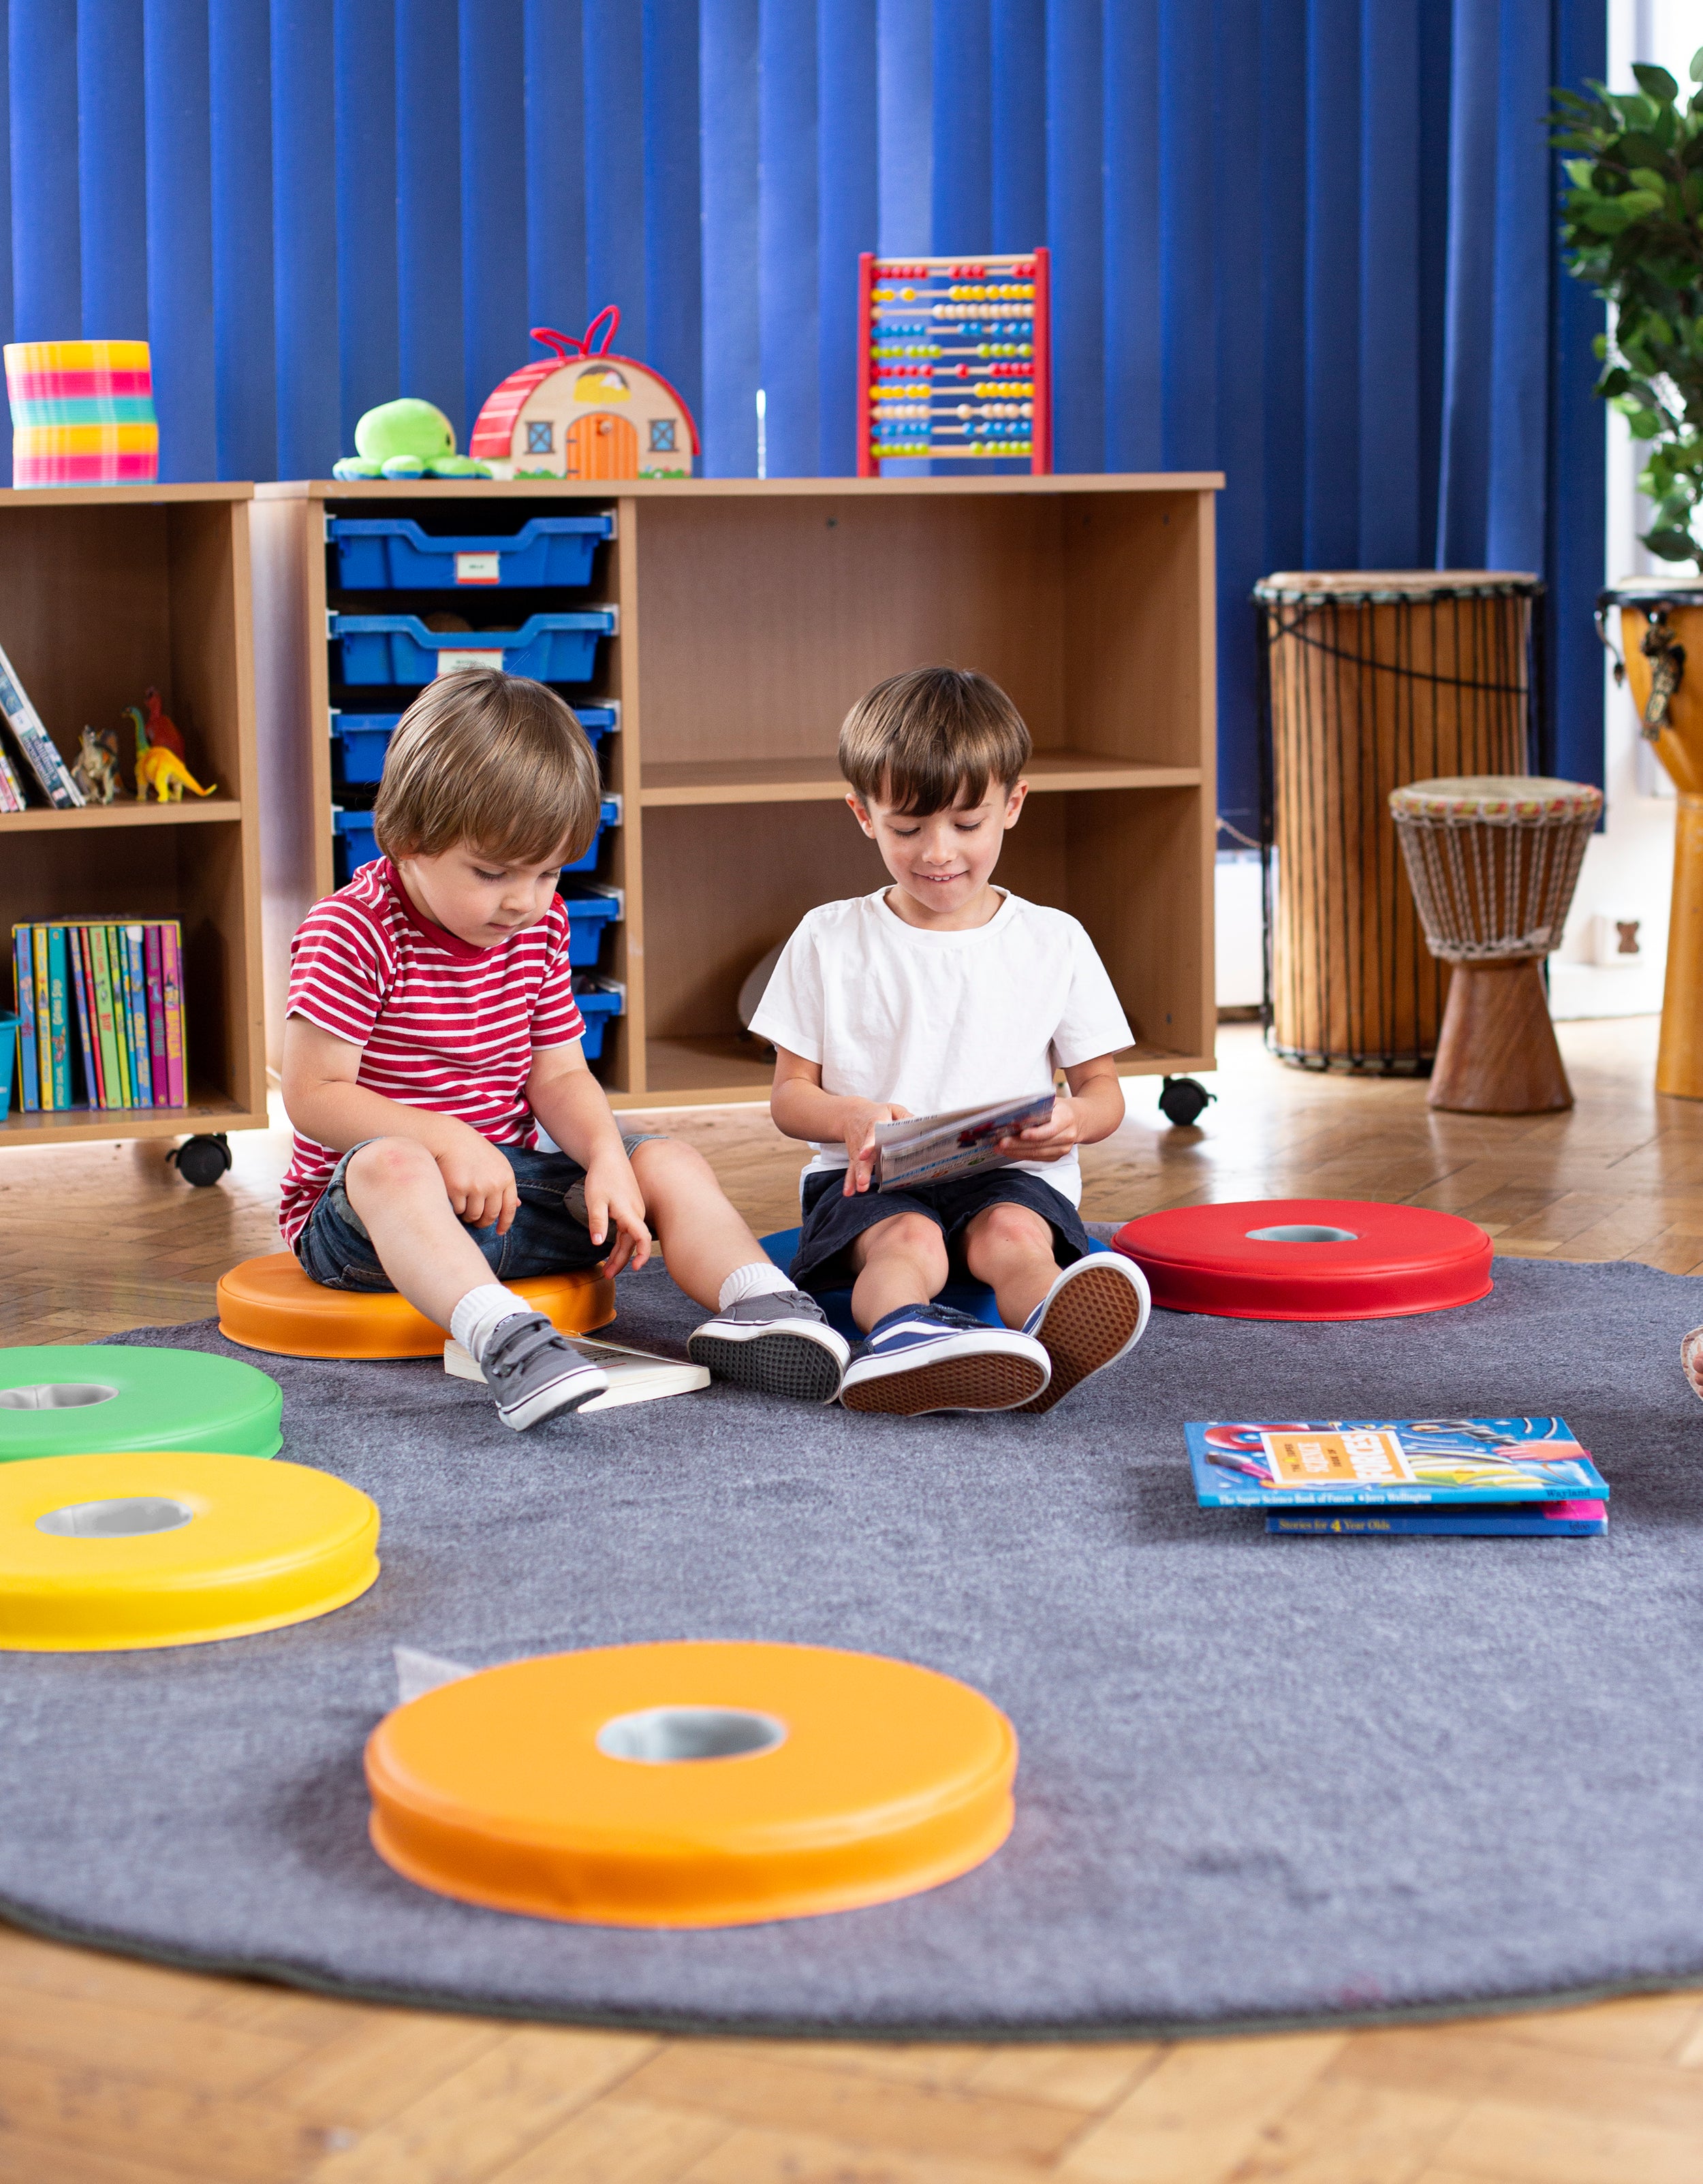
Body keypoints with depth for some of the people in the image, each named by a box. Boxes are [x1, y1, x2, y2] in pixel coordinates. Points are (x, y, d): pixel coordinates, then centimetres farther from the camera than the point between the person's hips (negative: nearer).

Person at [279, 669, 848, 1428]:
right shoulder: (352, 935, -15)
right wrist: (445, 1140, -28)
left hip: (505, 1185, 6)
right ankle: (503, 1333, -61)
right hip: (356, 1211, -6)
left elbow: (557, 1074, 5)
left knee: (671, 1163, -7)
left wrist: (607, 1157, -16)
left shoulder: (539, 927, 5)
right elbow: (313, 1095, -18)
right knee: (390, 1167, -41)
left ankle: (758, 1302, -31)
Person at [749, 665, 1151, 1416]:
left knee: (1012, 1233, -33)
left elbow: (1102, 1088, 12)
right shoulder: (828, 943, 8)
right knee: (907, 1241, -35)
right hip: (871, 1180, -1)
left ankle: (1051, 1330, -63)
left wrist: (1072, 1119, -15)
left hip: (1012, 1175, 2)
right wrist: (852, 1119, -16)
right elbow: (789, 1094, 8)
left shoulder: (1055, 943, 9)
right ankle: (900, 1330, -66)